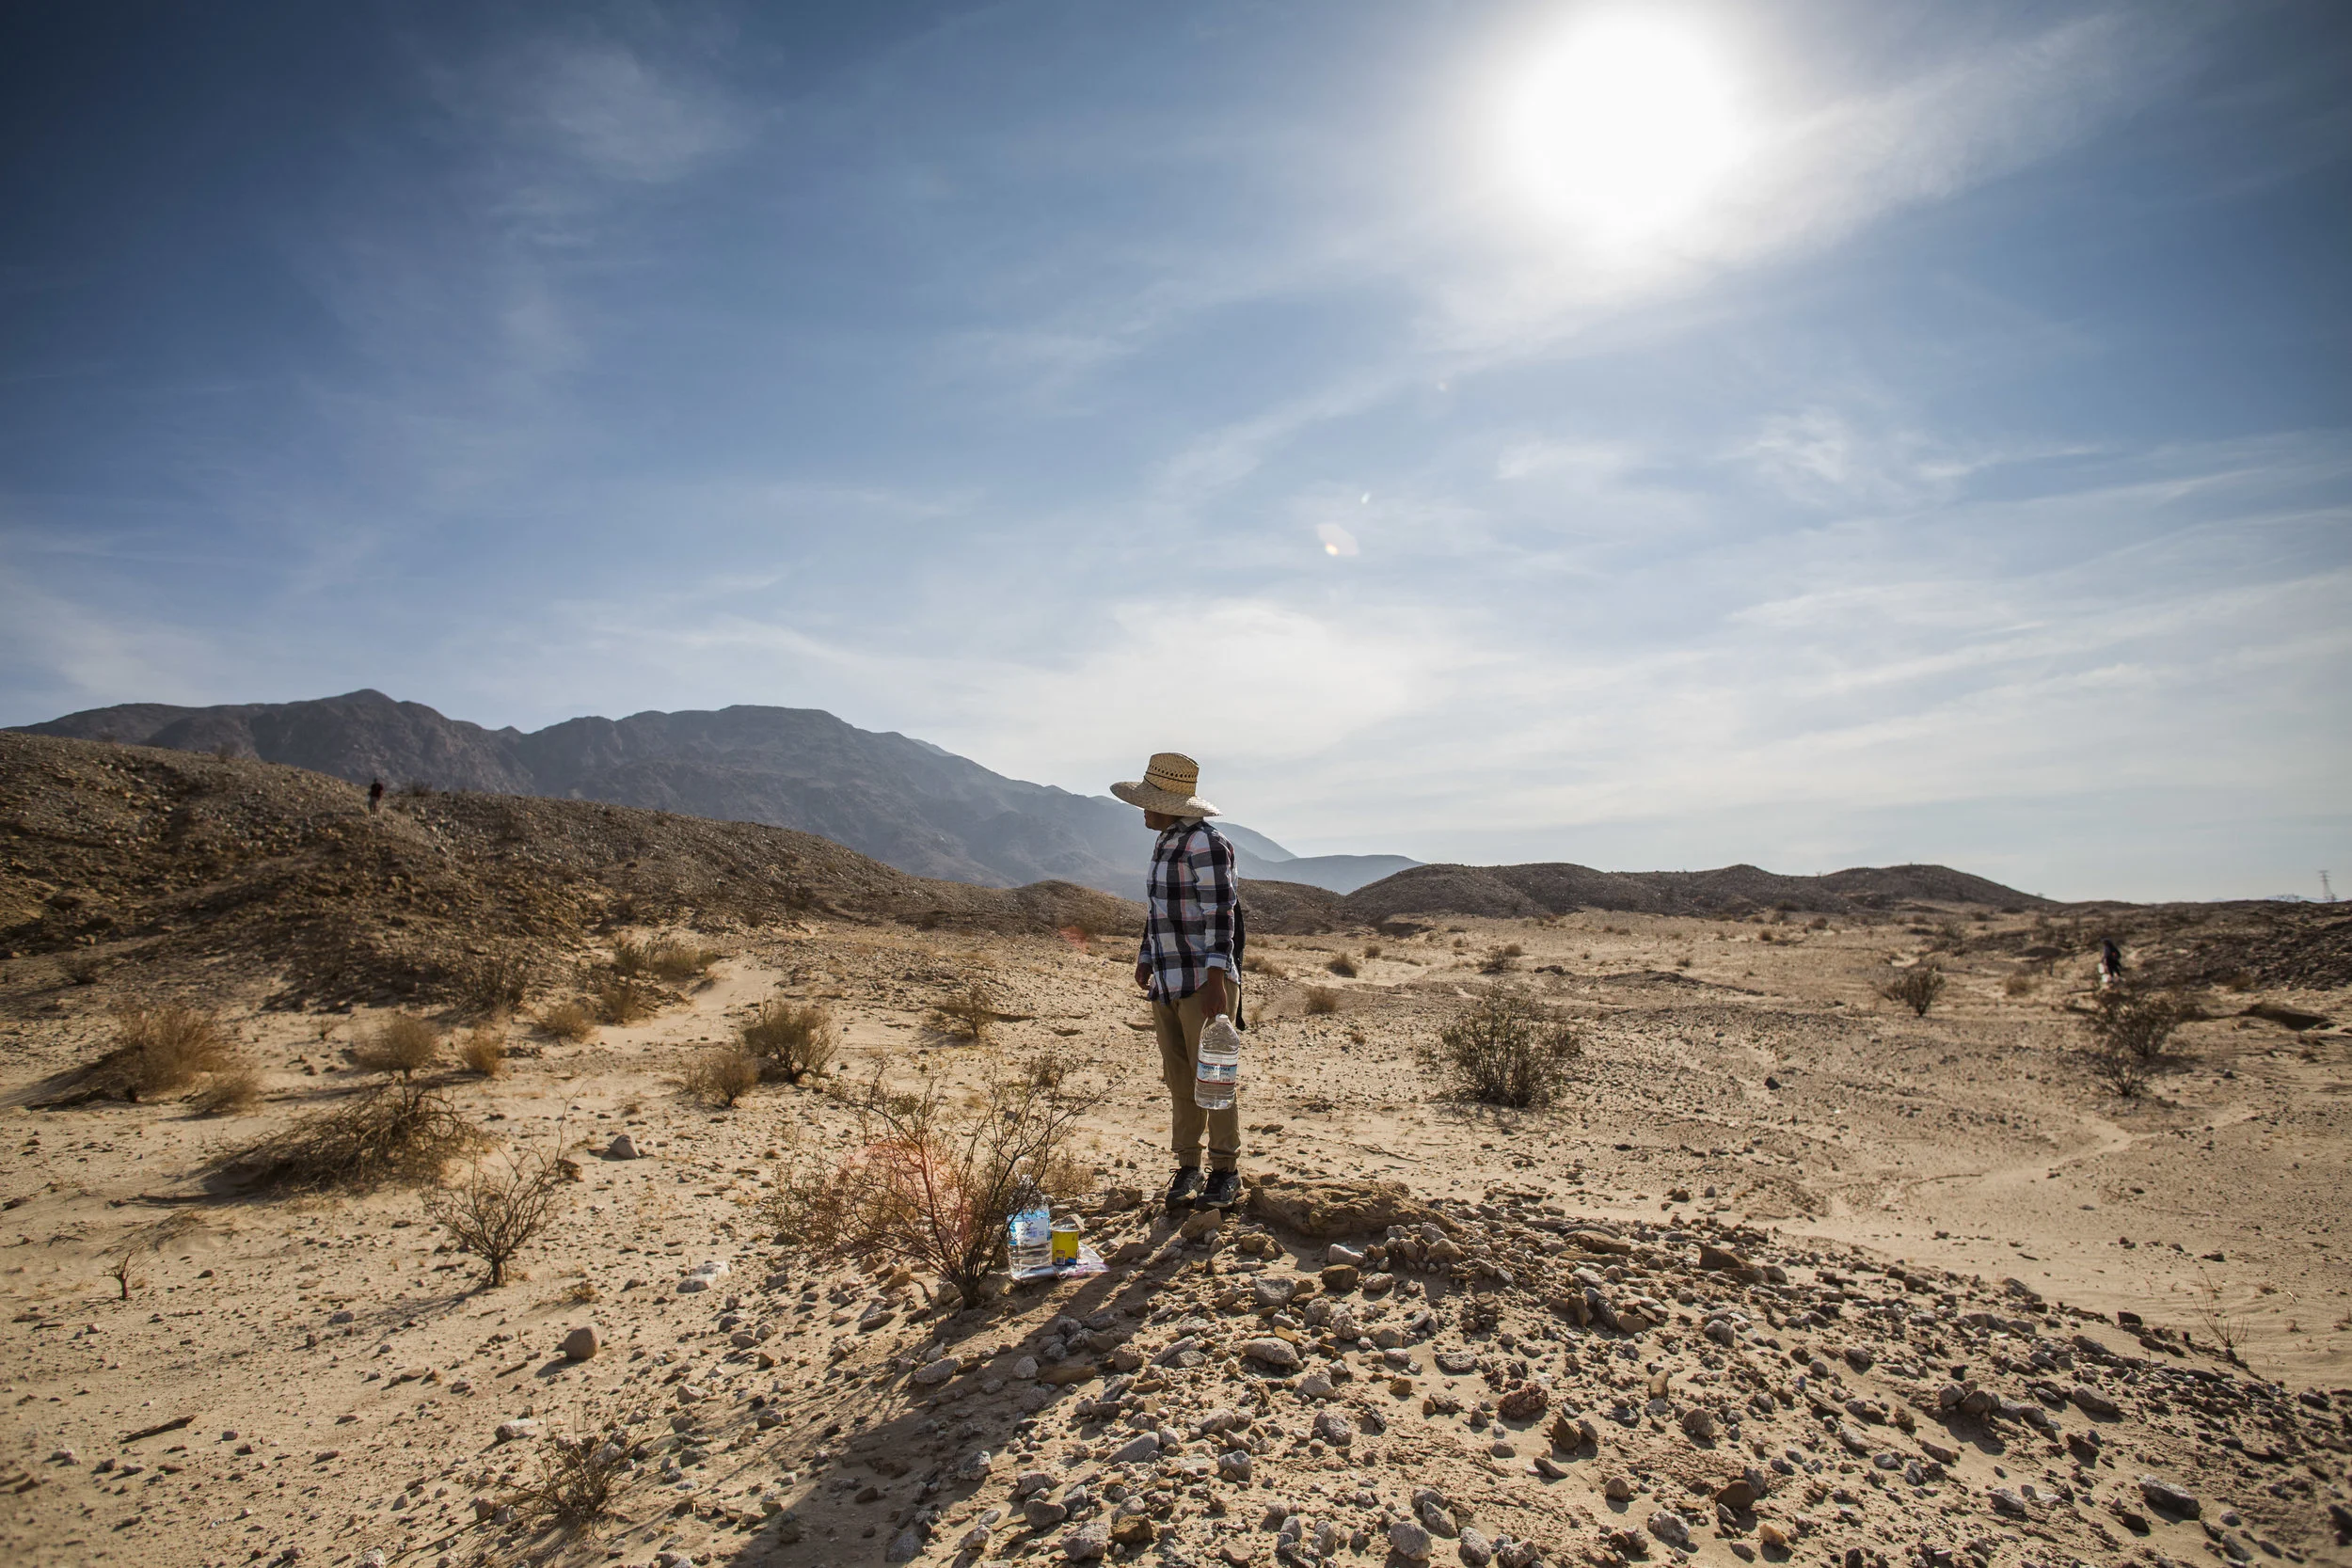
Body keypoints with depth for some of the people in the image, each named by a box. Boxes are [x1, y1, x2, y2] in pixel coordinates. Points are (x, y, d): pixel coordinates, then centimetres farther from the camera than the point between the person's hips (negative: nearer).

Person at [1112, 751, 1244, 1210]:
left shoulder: (1204, 843, -14)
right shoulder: (1164, 842, 15)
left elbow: (1220, 913, -19)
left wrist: (1215, 978, -23)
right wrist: (1146, 958, 26)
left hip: (1203, 982, -9)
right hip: (1167, 983, 9)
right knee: (1178, 1077, 12)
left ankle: (1226, 1171, 10)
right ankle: (1187, 1166, 22)